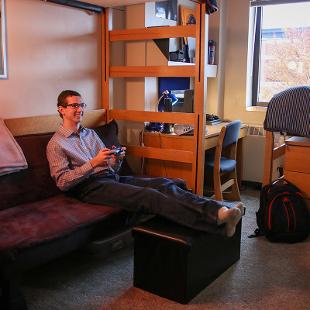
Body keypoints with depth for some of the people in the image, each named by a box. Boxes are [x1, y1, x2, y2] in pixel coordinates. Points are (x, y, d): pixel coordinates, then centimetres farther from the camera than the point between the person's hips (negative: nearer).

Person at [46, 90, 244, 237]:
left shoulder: (90, 133, 24)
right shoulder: (56, 144, 4)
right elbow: (62, 182, -7)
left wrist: (117, 159, -2)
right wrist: (93, 164, -17)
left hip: (112, 177, 7)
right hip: (90, 187, -7)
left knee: (164, 184, -20)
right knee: (149, 196, -31)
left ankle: (219, 210, -37)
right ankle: (218, 224, -45)